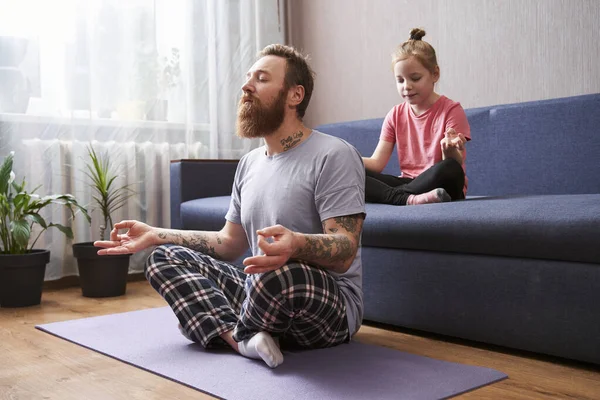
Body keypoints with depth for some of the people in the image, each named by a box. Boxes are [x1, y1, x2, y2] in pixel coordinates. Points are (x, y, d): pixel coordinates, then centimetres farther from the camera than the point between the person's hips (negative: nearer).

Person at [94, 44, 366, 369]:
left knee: (281, 274, -41)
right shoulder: (249, 163, 14)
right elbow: (229, 242, 17)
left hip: (330, 305, -7)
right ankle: (244, 339, -20)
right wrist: (156, 235, 12)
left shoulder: (334, 156, -12)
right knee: (164, 259, 3)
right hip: (261, 298, 8)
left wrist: (296, 244, -43)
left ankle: (238, 335, -5)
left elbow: (344, 251, -21)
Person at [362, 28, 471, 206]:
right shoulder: (395, 115, 9)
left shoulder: (451, 110, -4)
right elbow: (377, 163, 0)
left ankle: (386, 196, -26)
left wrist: (449, 149, -36)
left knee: (449, 169, -39)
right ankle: (408, 199, -35)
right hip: (407, 182, 4)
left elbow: (456, 165, -12)